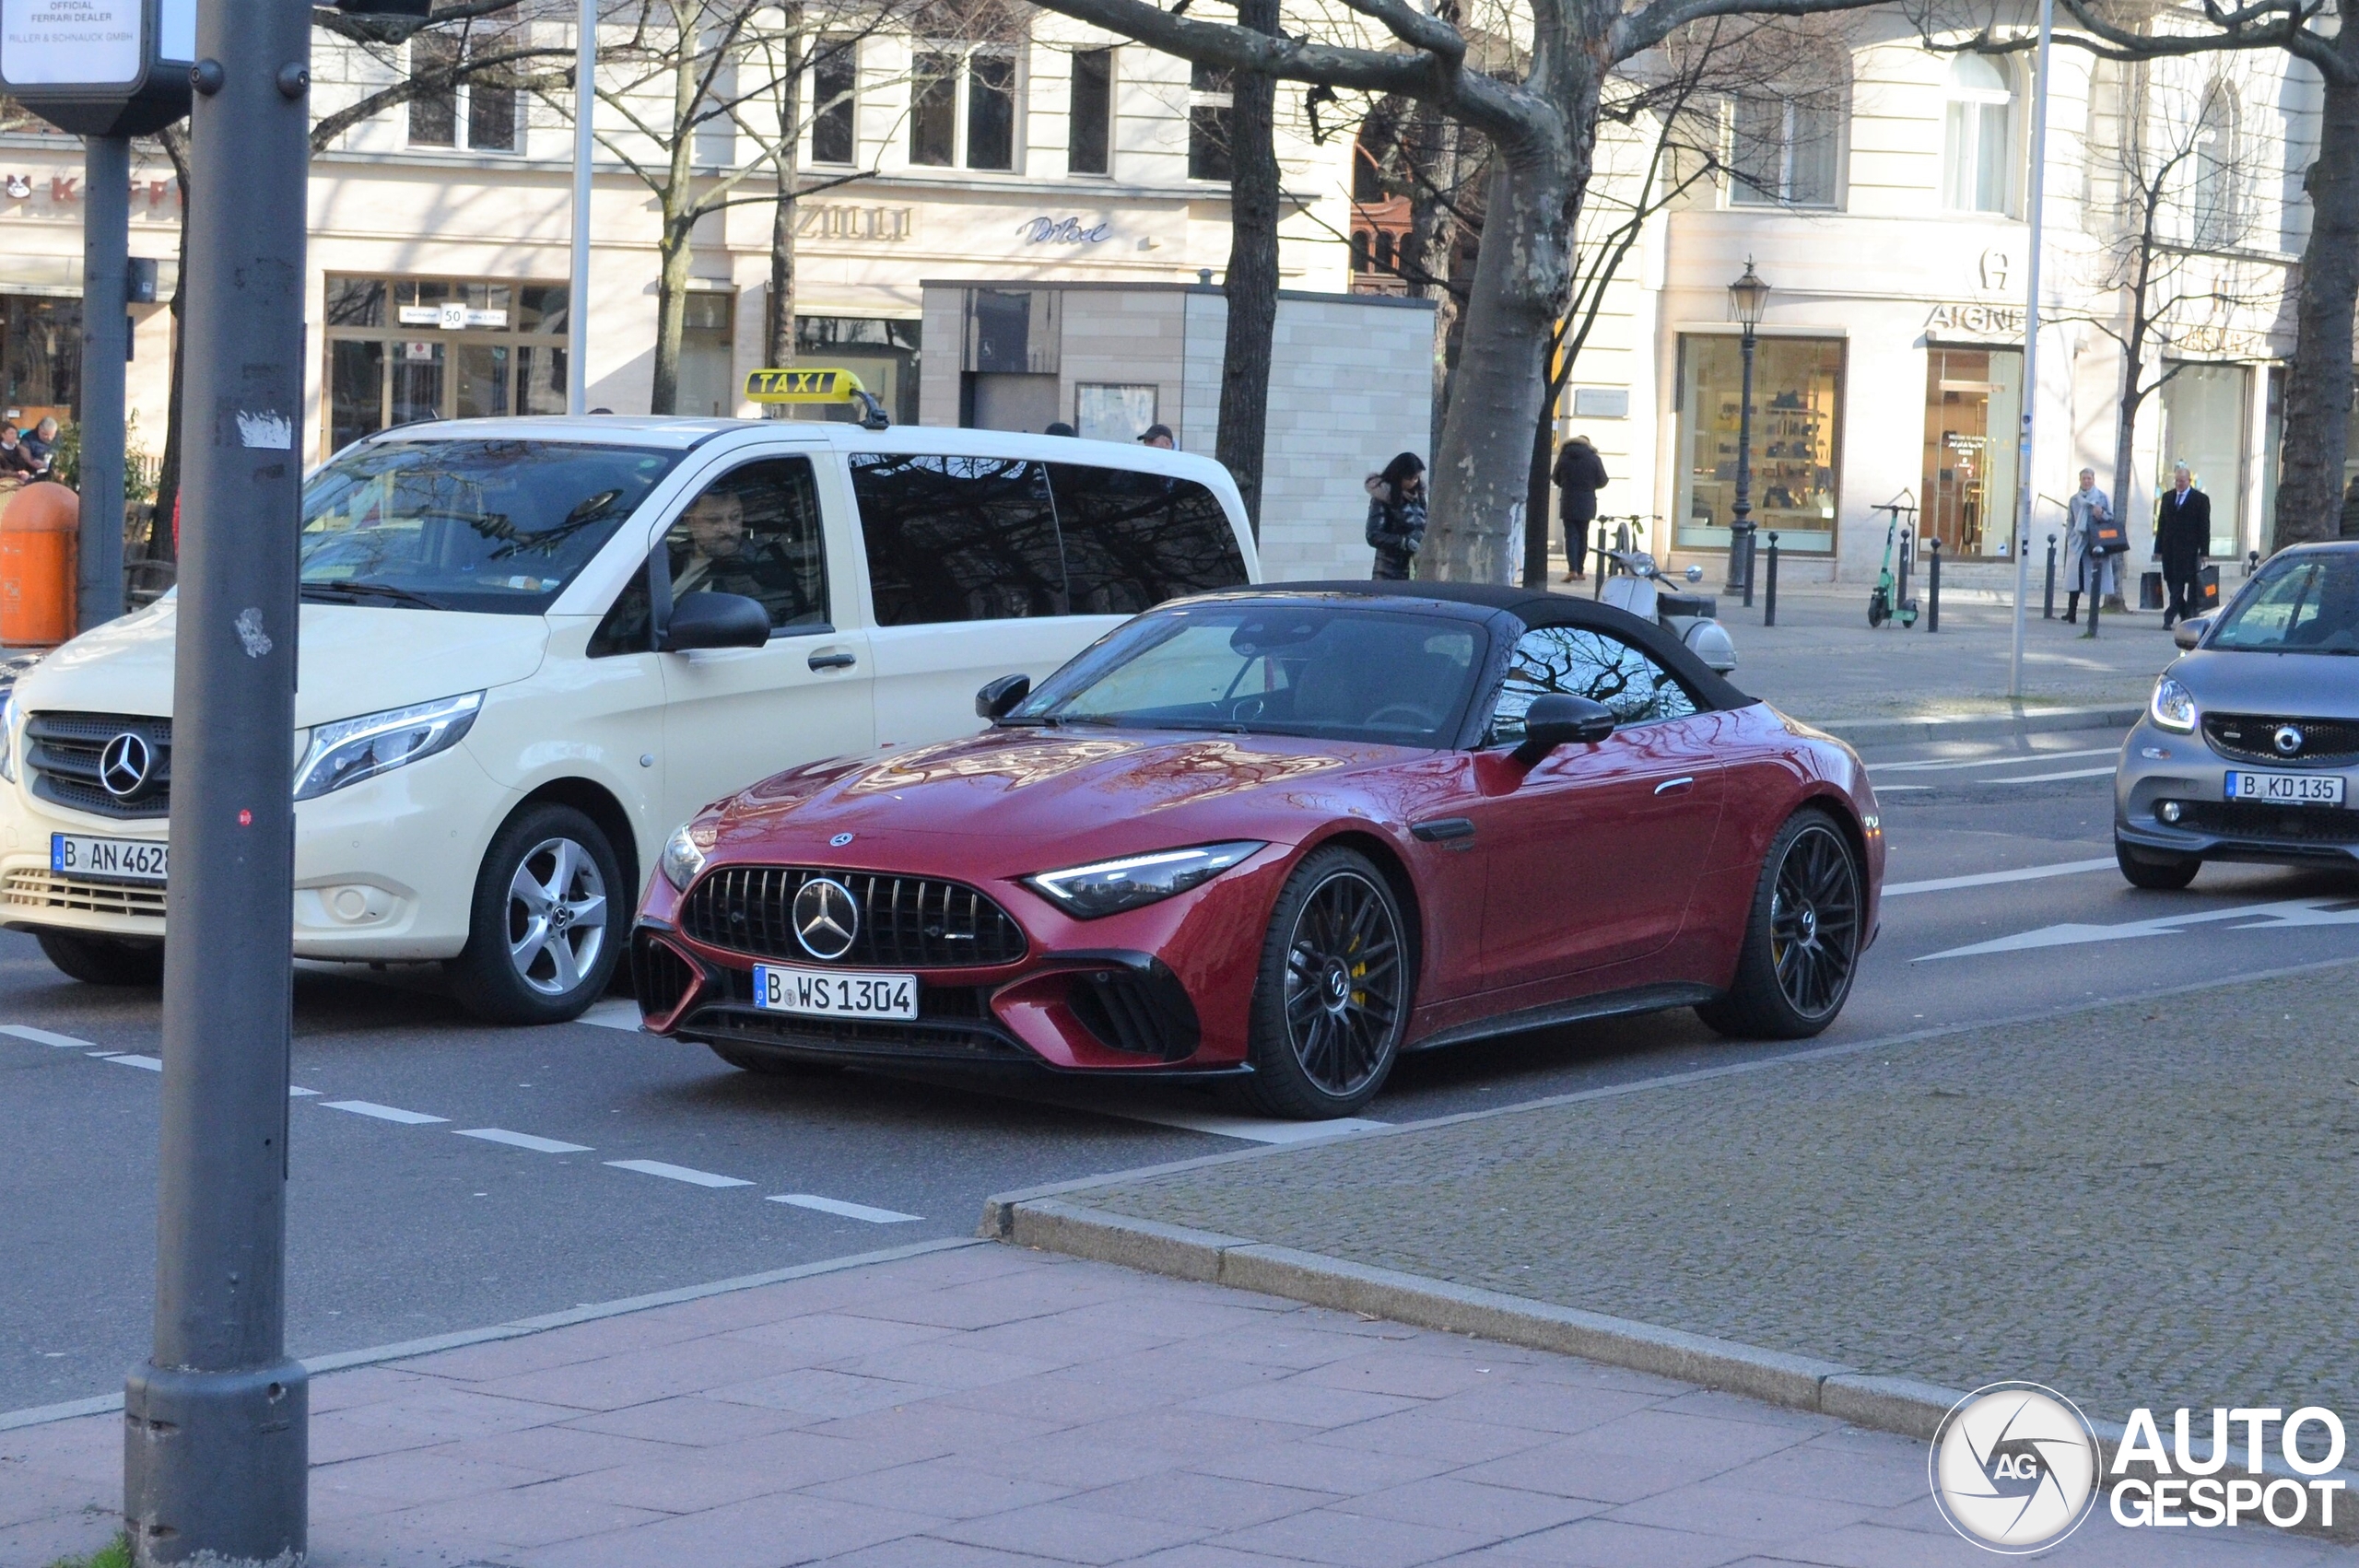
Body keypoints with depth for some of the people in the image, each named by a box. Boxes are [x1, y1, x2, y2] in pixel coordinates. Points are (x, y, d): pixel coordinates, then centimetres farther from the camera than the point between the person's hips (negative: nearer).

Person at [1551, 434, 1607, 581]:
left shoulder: (1564, 458, -2)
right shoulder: (1594, 459, -4)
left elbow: (1556, 479, 8)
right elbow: (1602, 482, 1)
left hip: (1568, 503, -1)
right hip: (1586, 504, 1)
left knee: (1571, 535, -2)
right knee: (1582, 536, 11)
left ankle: (1573, 570, -17)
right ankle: (1580, 571, 10)